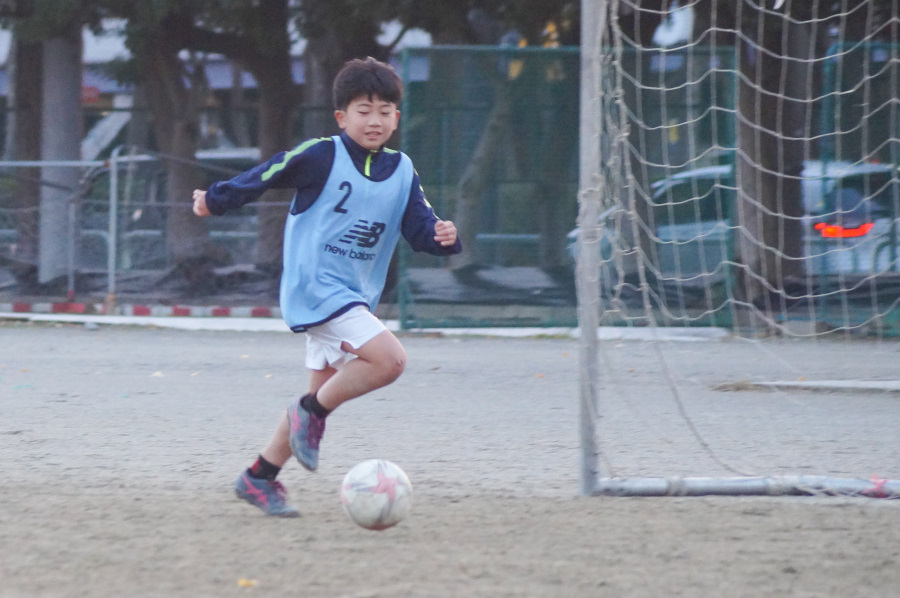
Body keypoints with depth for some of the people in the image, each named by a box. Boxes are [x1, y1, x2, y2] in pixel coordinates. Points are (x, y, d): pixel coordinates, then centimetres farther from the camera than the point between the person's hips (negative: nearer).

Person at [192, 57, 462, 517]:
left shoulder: (402, 172, 7)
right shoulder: (320, 157, -10)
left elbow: (419, 228, 3)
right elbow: (265, 176, -3)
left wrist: (442, 236, -17)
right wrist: (215, 200, -5)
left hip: (354, 297, 8)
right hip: (316, 288, -8)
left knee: (324, 393, 12)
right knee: (389, 359, -23)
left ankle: (259, 478, 22)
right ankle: (312, 412, -4)